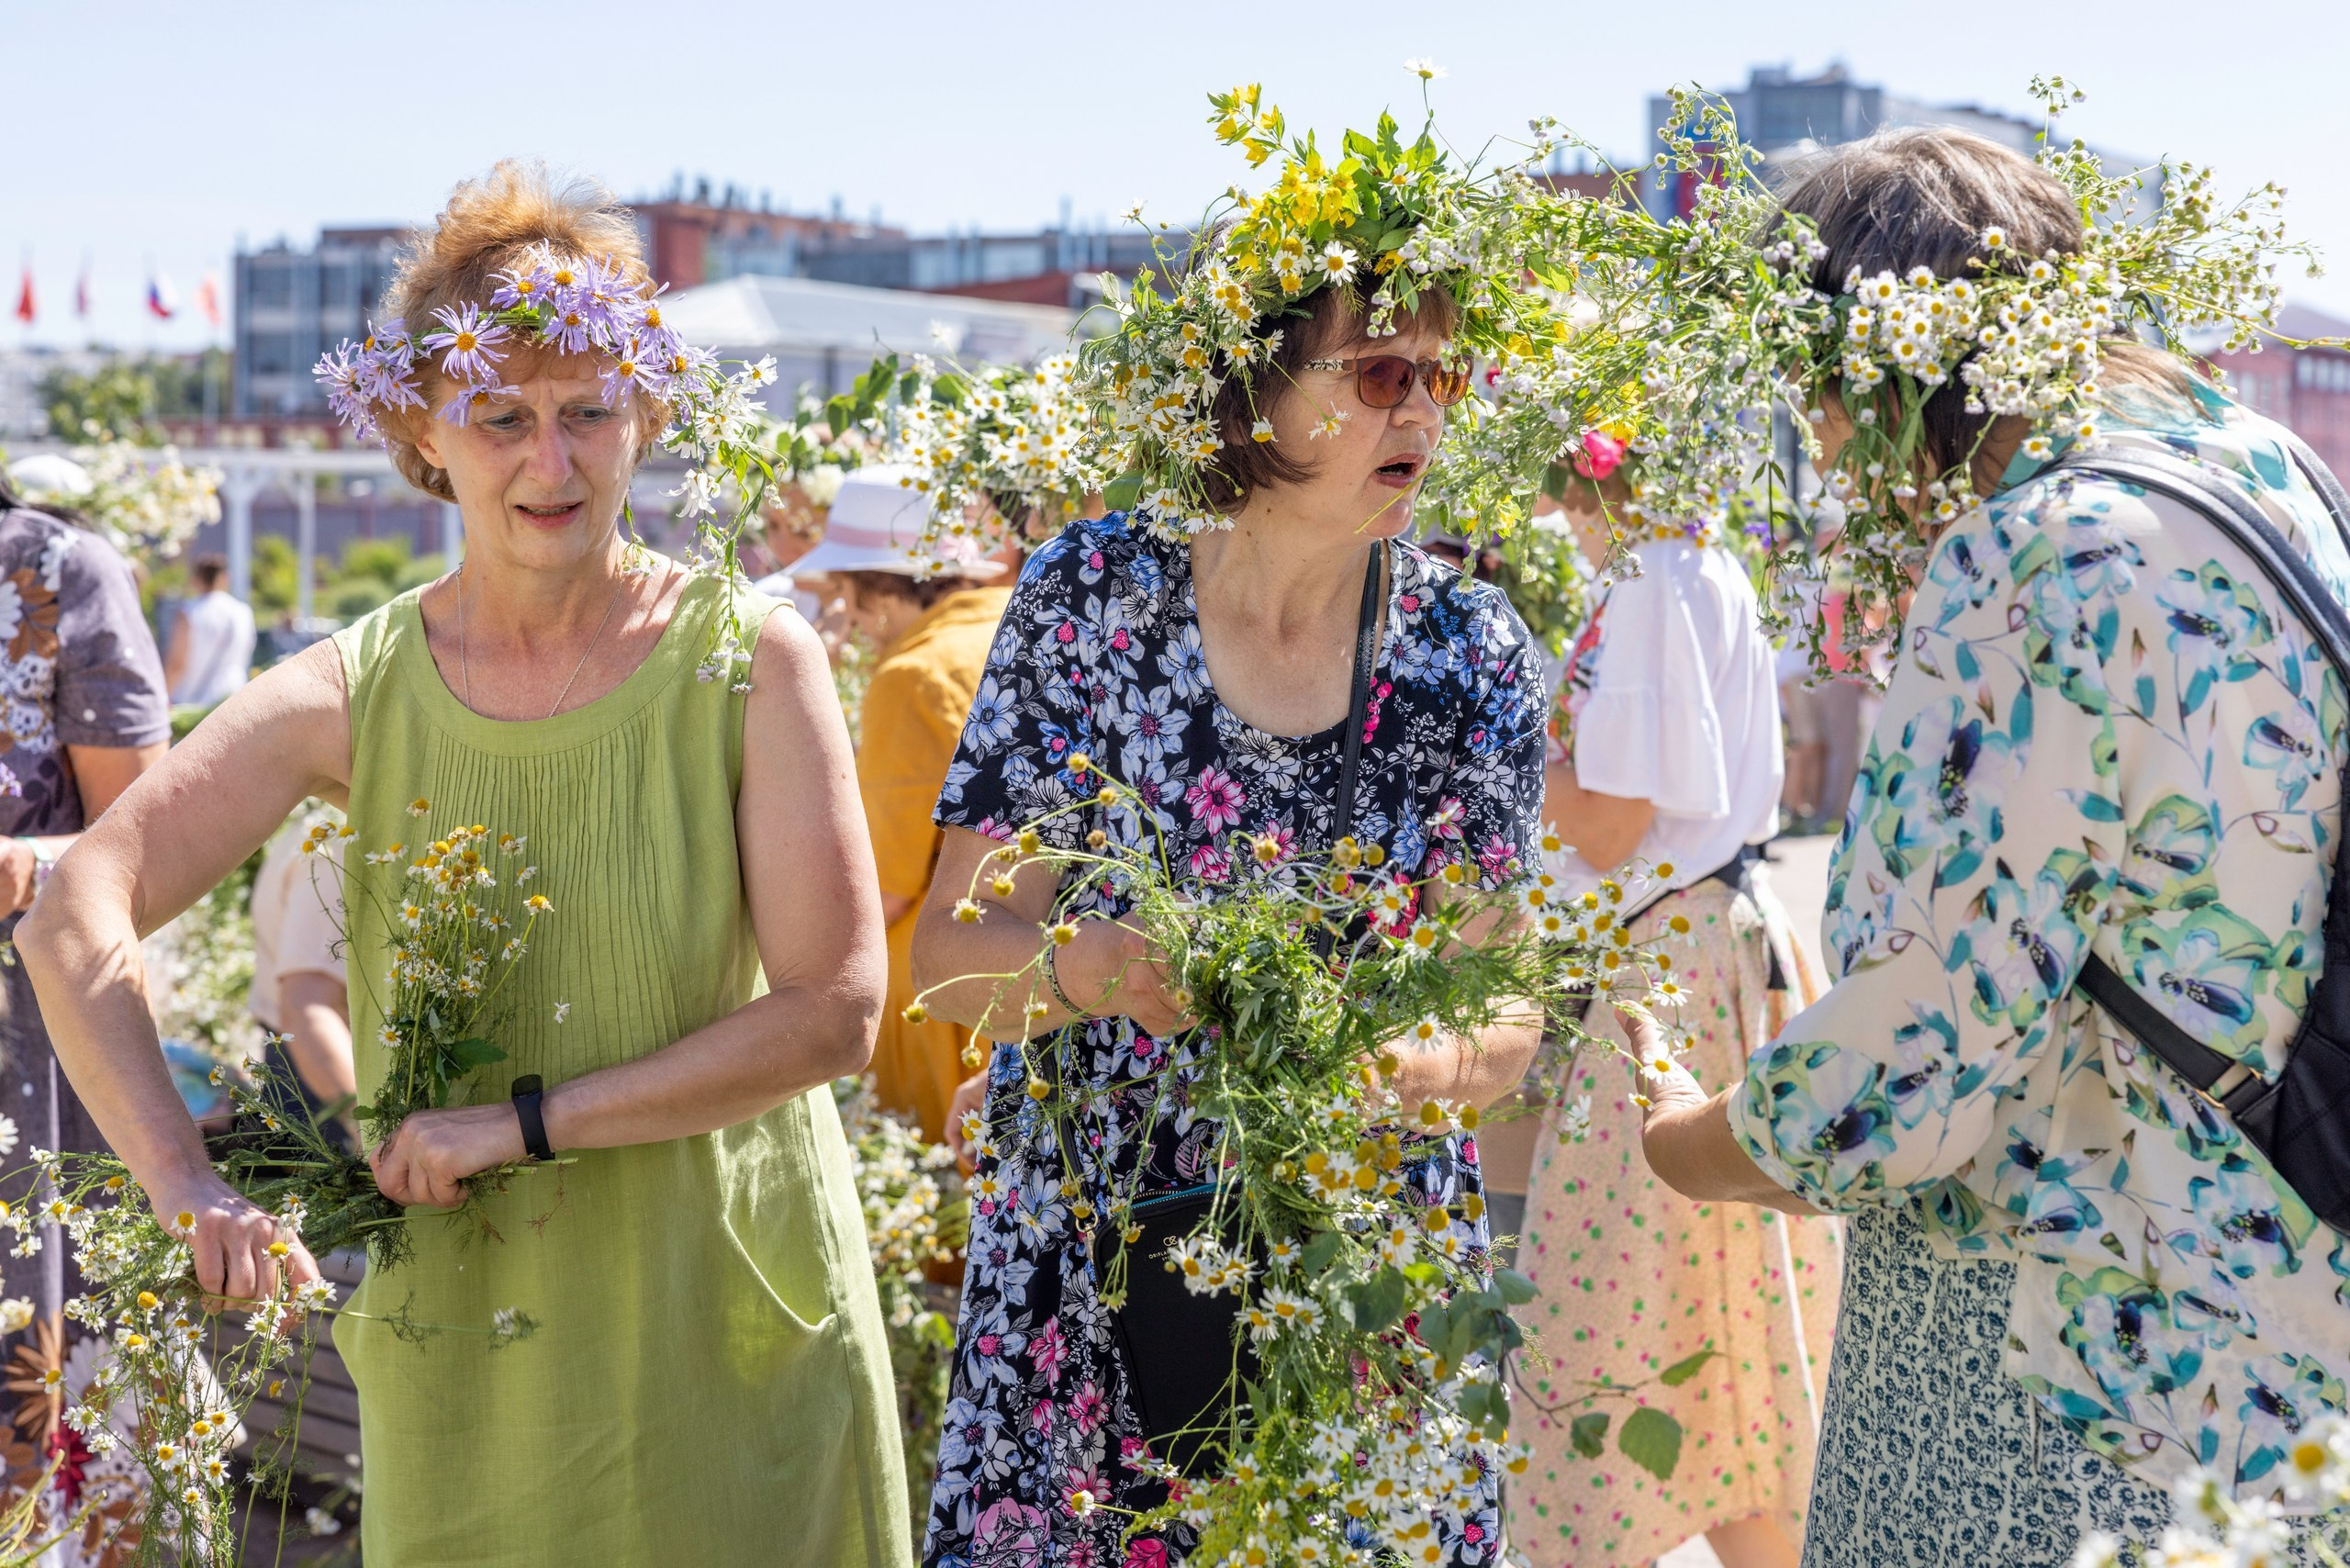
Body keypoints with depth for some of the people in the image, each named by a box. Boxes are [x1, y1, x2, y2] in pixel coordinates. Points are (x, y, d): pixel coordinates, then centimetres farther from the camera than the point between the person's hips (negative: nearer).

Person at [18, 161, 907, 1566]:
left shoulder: (749, 662, -8)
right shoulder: (356, 693, -4)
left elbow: (837, 1011, -13)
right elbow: (77, 922, -10)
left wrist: (525, 1122, -18)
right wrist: (184, 1183, -24)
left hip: (725, 1320, -1)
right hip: (462, 1337, 1)